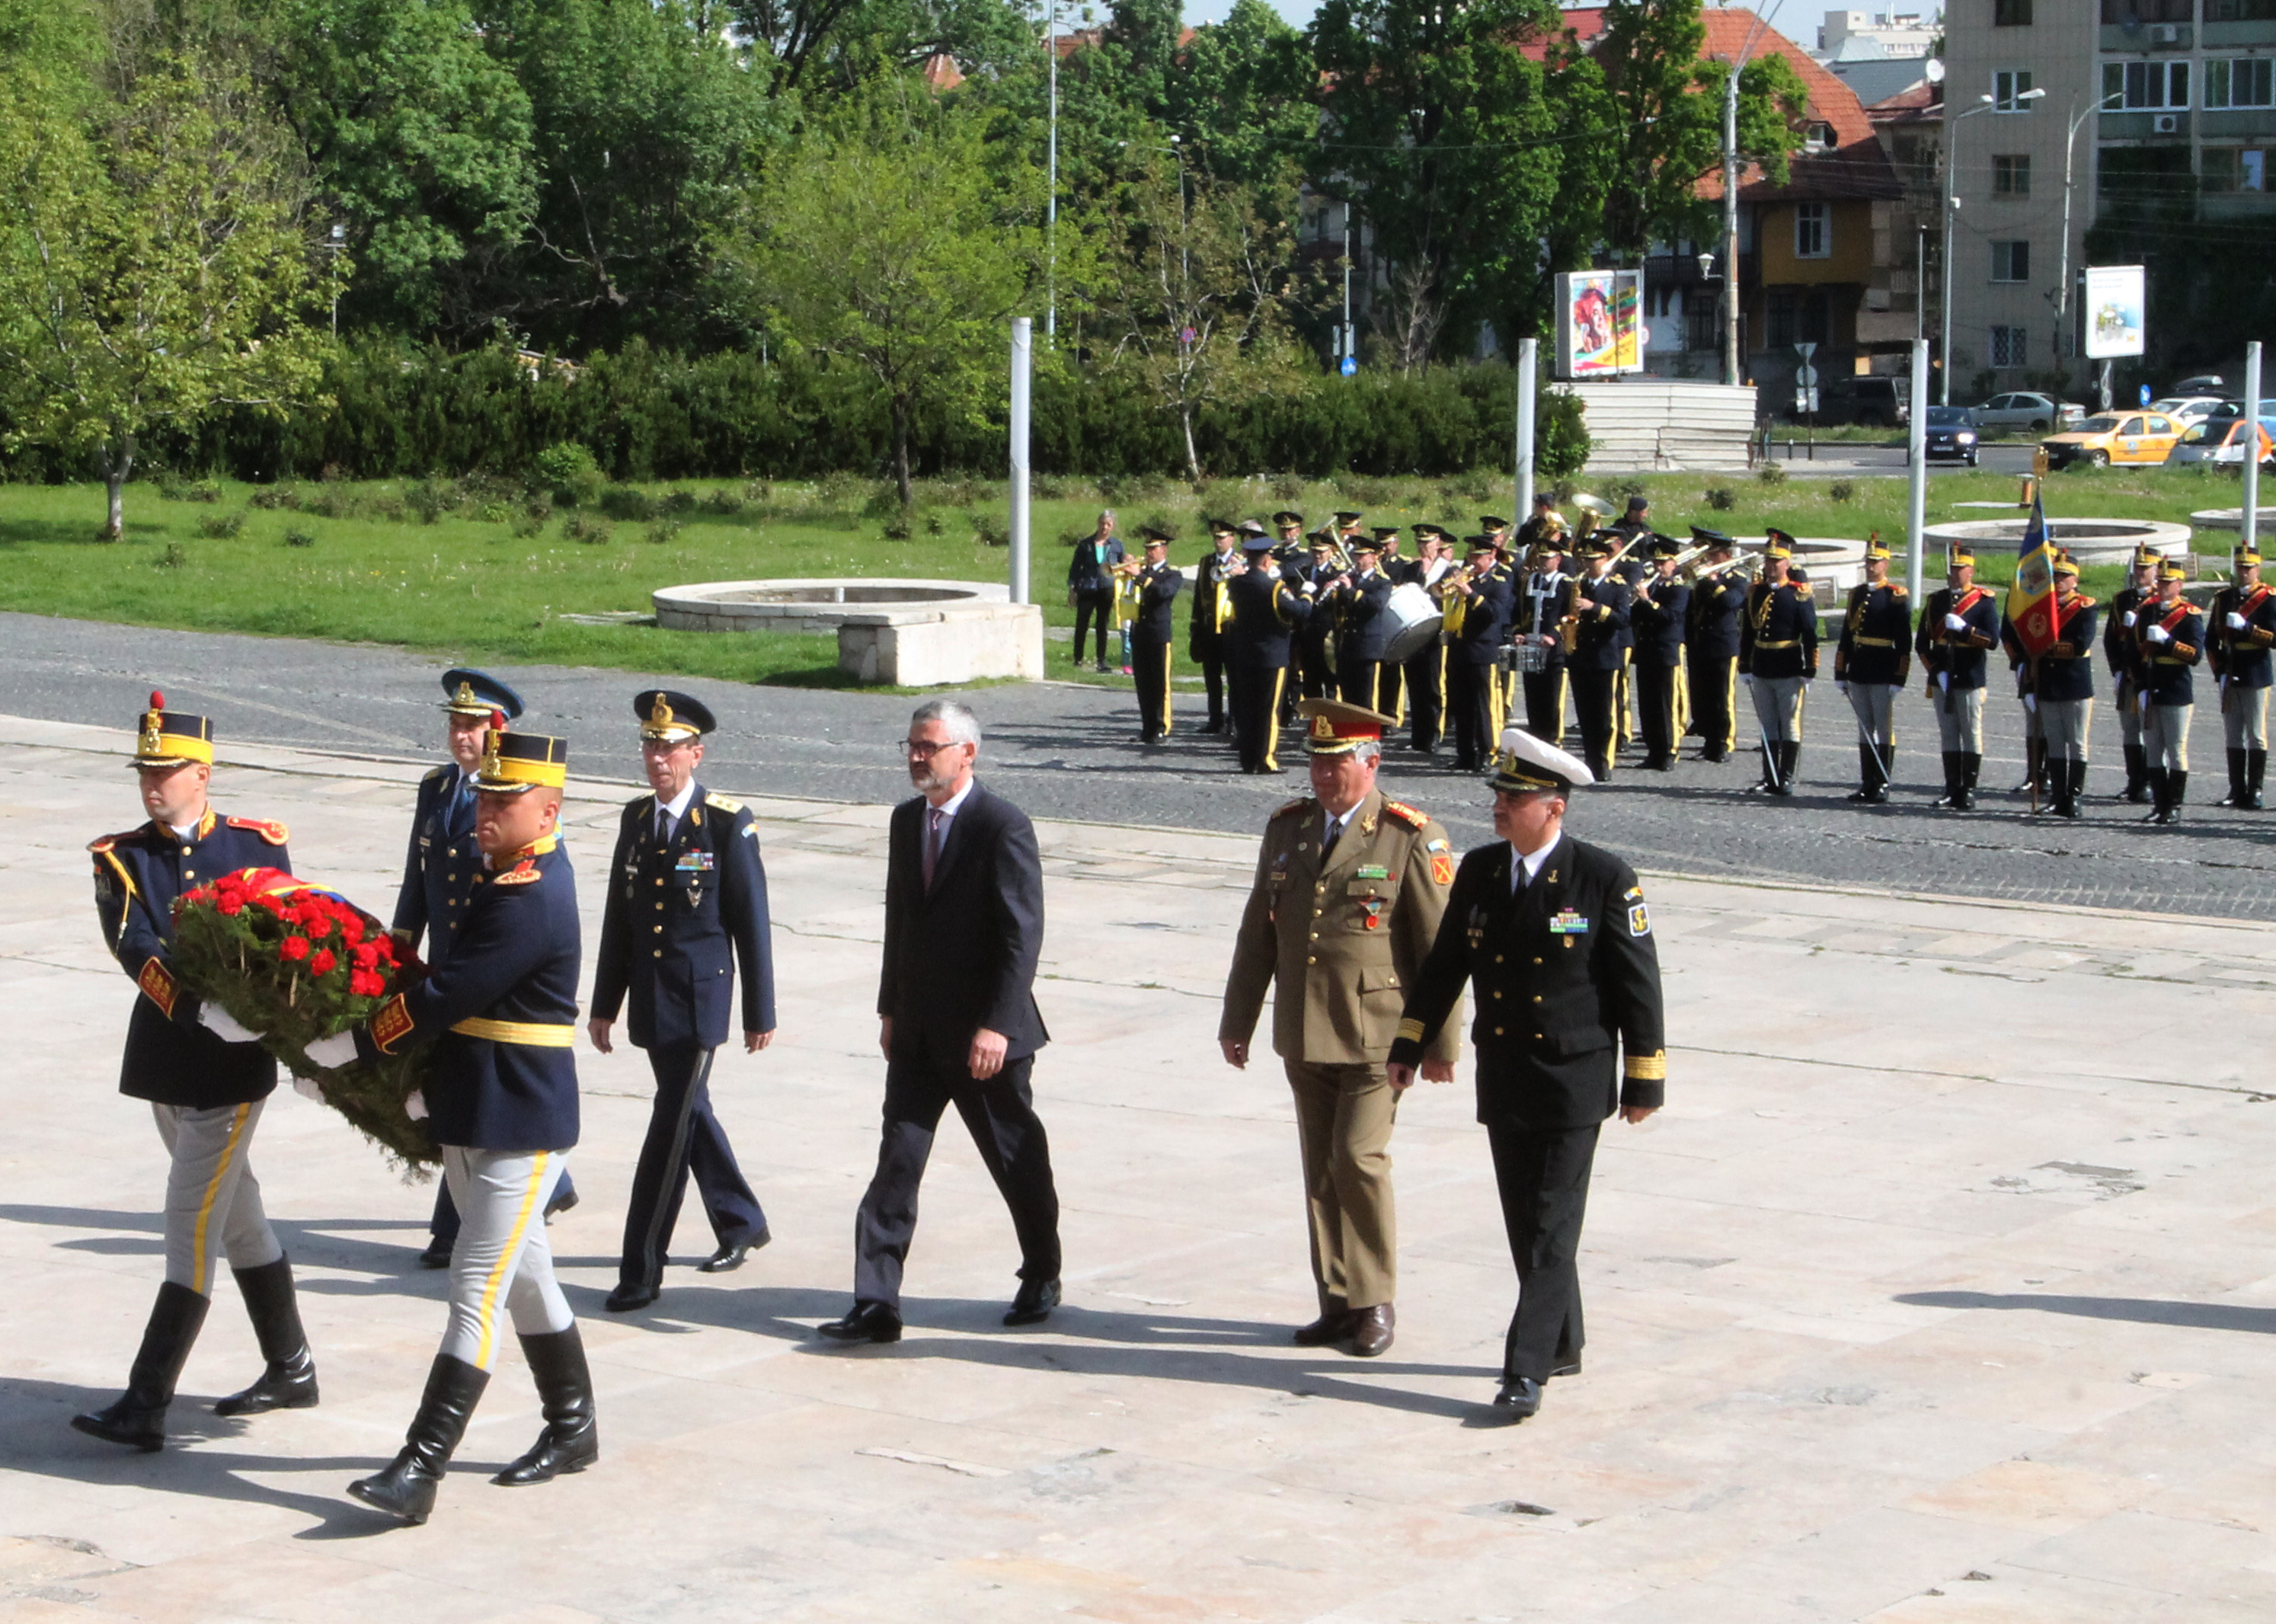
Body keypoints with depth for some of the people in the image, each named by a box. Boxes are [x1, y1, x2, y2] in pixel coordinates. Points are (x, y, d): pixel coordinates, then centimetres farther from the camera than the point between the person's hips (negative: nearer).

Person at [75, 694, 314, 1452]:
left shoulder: (258, 846, -3)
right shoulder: (120, 858, 1)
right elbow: (135, 948, -15)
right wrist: (201, 1010, -31)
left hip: (233, 1068, -4)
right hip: (164, 1062, 4)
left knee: (191, 1228, -7)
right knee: (235, 1217, 16)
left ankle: (147, 1404, -8)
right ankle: (291, 1370, 29)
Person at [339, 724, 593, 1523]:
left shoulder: (529, 901, -22)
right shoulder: (516, 872, 10)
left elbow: (445, 997, -22)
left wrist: (351, 1045, -12)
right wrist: (434, 1077, 13)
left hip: (521, 1126, -10)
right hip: (471, 1114, 10)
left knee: (477, 1289, -9)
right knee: (523, 1274, 19)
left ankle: (422, 1465, -10)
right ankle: (573, 1427, 33)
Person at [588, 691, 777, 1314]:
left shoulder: (728, 824, -10)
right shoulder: (636, 817, 7)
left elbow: (752, 924, -7)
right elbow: (618, 915, 12)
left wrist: (760, 1012, -6)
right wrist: (605, 1003, 12)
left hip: (699, 1000, -6)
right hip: (650, 999, 6)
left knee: (672, 1127, -7)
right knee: (689, 1113, 18)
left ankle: (642, 1267, -4)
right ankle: (741, 1223, 37)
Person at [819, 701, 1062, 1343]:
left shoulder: (1004, 827, -14)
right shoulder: (906, 821, 9)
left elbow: (1022, 935, -18)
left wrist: (996, 1025, -23)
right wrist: (890, 1008, 15)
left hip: (984, 1034, -6)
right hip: (918, 1031, 6)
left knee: (1016, 1159, 10)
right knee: (896, 1160, -2)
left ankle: (1041, 1280, 30)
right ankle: (876, 1304, -3)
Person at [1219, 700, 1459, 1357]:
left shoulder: (1412, 839, -7)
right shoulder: (1286, 829, 9)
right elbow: (1258, 933, 14)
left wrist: (1440, 1043, -8)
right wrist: (1238, 1020, 14)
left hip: (1377, 1035, -5)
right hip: (1303, 1036, 5)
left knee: (1359, 1157, -12)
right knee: (1321, 1171, 9)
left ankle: (1376, 1301, 2)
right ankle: (1339, 1303, 18)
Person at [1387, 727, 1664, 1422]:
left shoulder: (1604, 879, -10)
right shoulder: (1478, 871, 5)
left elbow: (1639, 982, -7)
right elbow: (1444, 964, 14)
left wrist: (1644, 1079, -5)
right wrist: (1409, 1044, 14)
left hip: (1573, 1084, -6)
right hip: (1502, 1081, 6)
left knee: (1552, 1229, -7)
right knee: (1524, 1226, 13)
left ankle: (1526, 1368, -6)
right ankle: (1562, 1344, 29)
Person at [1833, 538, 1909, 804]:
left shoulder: (1897, 597, -6)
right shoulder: (1857, 594, 12)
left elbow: (1904, 642, -9)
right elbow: (1846, 636, 14)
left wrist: (1899, 679, -14)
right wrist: (1840, 673, 11)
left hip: (1883, 676, -6)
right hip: (1858, 673, 6)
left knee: (1884, 731, 0)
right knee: (1864, 729, 10)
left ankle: (1882, 785, 3)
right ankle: (1867, 784, 15)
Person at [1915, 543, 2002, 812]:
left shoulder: (1985, 601, -1)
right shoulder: (1936, 600, 11)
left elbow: (1992, 639, -10)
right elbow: (1922, 641, 9)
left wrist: (1963, 628, -20)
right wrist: (1935, 669, -3)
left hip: (1970, 680, -4)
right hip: (1941, 679, 4)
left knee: (1972, 735, -1)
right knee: (1949, 735, 7)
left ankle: (1969, 791, 2)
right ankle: (1952, 790, 10)